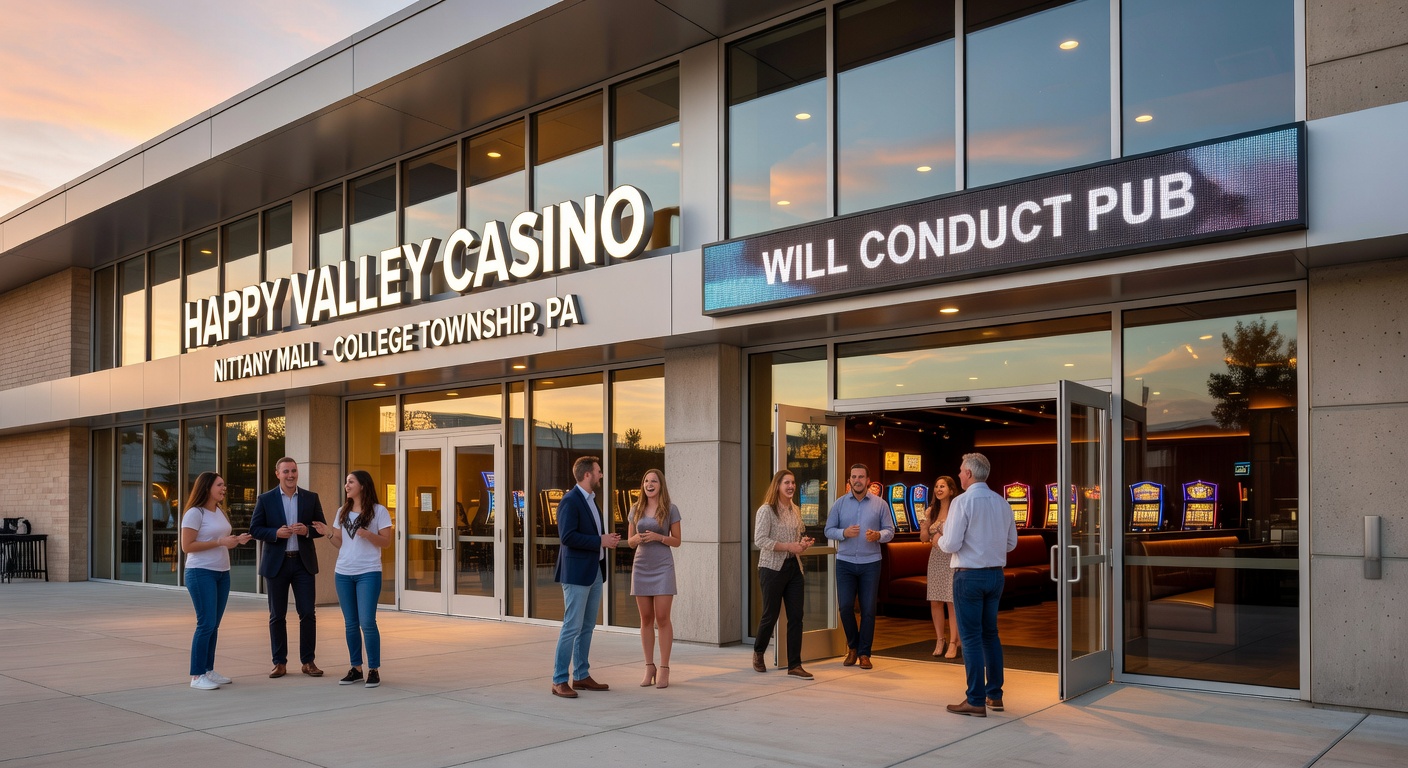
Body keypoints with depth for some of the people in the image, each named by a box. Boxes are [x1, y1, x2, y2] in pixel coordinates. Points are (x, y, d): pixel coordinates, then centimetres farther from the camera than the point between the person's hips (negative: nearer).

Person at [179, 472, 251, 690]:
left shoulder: (220, 512, 13)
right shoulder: (195, 513, -10)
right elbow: (186, 546, -16)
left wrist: (236, 540, 1)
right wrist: (220, 542, -20)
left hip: (222, 573, 8)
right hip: (201, 573, -8)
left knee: (214, 625, 8)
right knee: (206, 624, -8)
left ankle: (208, 670, 15)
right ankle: (197, 676, -2)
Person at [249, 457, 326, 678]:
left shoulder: (311, 498, 5)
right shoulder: (265, 499, 2)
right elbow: (254, 529, 0)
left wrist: (307, 530, -15)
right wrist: (276, 533, -18)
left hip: (304, 562, 1)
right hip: (276, 563, -1)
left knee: (308, 613, -1)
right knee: (277, 615, 5)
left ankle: (308, 661, 9)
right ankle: (280, 663, 15)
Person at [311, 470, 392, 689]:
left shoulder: (379, 511, -5)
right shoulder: (342, 512, 11)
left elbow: (386, 542, -6)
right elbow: (340, 544, 13)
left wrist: (368, 534, -22)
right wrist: (328, 533, -5)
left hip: (368, 573, -5)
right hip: (343, 573, 5)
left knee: (367, 623, -8)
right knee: (350, 624, 8)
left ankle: (374, 670, 1)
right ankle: (356, 668, 16)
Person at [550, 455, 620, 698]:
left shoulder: (590, 500, 16)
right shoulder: (570, 501, -14)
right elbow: (567, 536, -23)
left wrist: (608, 538, 4)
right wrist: (600, 541, -19)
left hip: (594, 572, 9)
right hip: (577, 573, -9)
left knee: (587, 627, 12)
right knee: (572, 627, -7)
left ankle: (581, 676, 20)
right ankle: (559, 681, -1)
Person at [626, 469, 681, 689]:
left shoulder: (670, 509, -1)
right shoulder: (636, 509, 7)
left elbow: (676, 540, 1)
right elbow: (630, 540, 11)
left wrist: (658, 537, -16)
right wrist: (637, 538, -12)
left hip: (662, 567, -3)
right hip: (641, 566, 3)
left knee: (662, 619, -4)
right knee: (646, 619, 5)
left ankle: (664, 669, 3)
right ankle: (649, 668, 12)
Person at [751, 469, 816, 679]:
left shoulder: (795, 510, 11)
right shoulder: (766, 510, -10)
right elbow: (760, 540, -18)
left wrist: (803, 543, 0)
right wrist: (789, 546, -22)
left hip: (794, 568, 6)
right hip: (772, 568, -6)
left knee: (796, 617, 1)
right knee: (770, 615, 4)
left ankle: (794, 665, 6)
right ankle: (758, 653, 30)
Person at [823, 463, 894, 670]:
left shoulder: (880, 504, 3)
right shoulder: (839, 503, 4)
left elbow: (890, 530, 3)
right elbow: (829, 530, 1)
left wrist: (878, 535, -18)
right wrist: (844, 532, -17)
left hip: (870, 563, 0)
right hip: (845, 562, 0)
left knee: (868, 610, 2)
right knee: (845, 606, -2)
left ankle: (864, 653, 15)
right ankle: (852, 646, 22)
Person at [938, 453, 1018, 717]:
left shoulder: (962, 502, -14)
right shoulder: (1001, 502, 5)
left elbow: (951, 544, -16)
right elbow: (1011, 542, 13)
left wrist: (940, 540, 4)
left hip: (969, 576, -6)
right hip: (996, 574, 6)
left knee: (971, 638, 0)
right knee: (990, 634, 17)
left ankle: (976, 702, 3)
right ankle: (995, 694, 23)